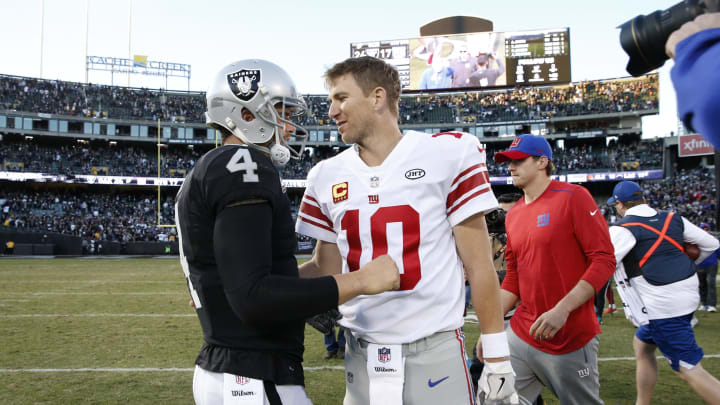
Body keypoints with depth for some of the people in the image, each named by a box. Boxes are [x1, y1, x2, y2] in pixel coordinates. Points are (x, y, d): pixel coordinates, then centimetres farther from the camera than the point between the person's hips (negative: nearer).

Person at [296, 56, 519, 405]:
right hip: (361, 353, 4)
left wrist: (497, 357, -3)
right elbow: (328, 268, 11)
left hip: (435, 351, -3)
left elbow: (478, 263, -5)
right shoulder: (328, 176, 4)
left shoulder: (448, 155, -8)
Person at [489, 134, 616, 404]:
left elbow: (604, 260, -14)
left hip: (570, 339, -5)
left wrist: (562, 310, -21)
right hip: (521, 336, 6)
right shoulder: (513, 215, 9)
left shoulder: (573, 197, -8)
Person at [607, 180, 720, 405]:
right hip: (687, 296, 8)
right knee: (642, 345, 22)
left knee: (691, 370, -2)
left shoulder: (622, 229, -11)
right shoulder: (672, 219, 9)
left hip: (663, 307, -8)